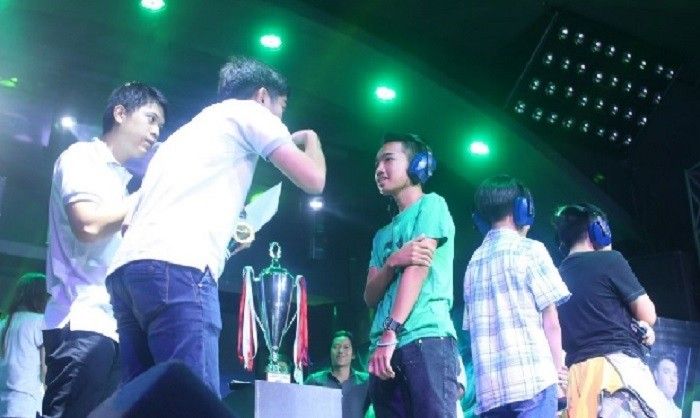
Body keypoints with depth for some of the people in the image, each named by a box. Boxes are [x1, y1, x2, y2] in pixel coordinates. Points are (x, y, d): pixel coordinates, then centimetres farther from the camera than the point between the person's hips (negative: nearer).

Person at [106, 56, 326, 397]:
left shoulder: (191, 129, 35)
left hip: (126, 268, 8)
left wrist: (229, 232, 46)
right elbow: (313, 181, 9)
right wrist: (311, 139, 30)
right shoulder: (248, 112, 13)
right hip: (176, 267, -8)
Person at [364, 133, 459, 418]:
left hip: (426, 338, -6)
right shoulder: (383, 234, 26)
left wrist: (389, 334, -15)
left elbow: (418, 267, -6)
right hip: (385, 347, 6)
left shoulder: (431, 204, 8)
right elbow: (370, 296, 15)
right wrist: (392, 262, -7)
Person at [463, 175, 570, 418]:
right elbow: (550, 321, -2)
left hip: (489, 387, 6)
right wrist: (558, 370, 9)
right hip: (531, 378, -5)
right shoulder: (529, 250, 1)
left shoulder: (473, 263, 17)